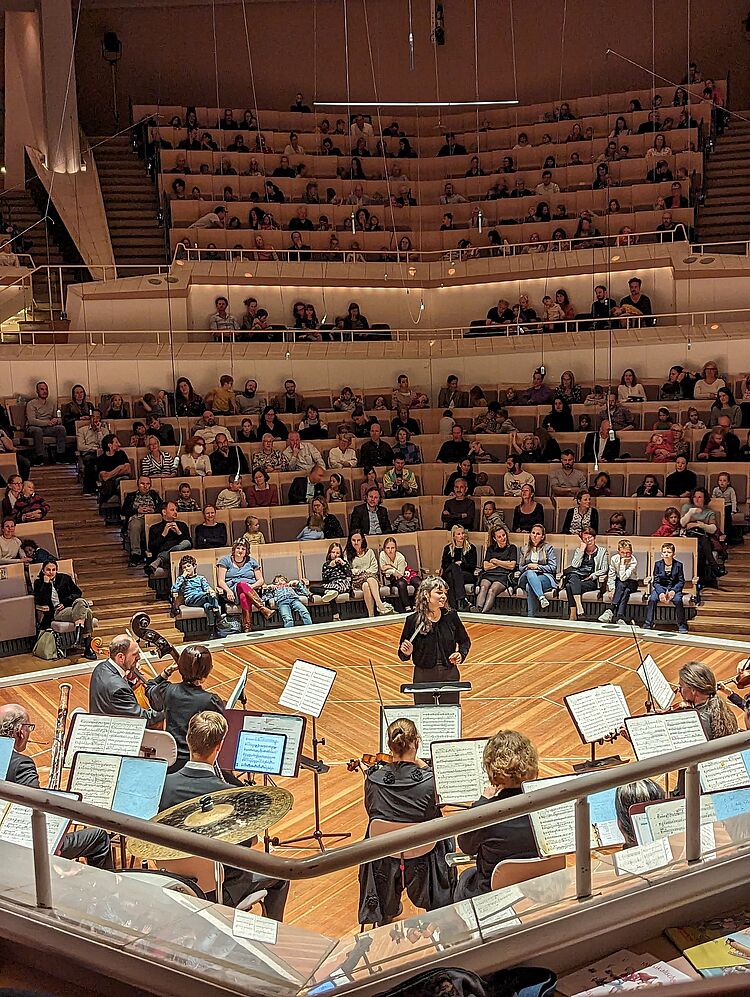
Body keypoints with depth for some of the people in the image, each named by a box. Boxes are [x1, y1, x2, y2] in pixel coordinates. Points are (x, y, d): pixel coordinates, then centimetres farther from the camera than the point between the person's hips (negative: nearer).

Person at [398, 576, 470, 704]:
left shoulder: (451, 616, -2)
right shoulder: (413, 620, -7)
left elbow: (465, 641, 13)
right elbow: (403, 655, 2)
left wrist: (461, 654, -6)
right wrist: (406, 652, -19)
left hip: (449, 675, 2)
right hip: (423, 677, -2)